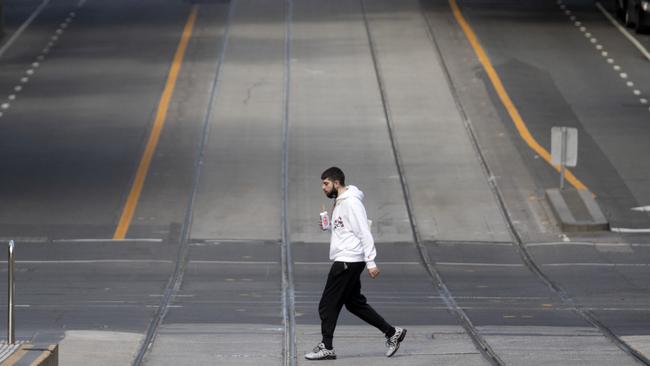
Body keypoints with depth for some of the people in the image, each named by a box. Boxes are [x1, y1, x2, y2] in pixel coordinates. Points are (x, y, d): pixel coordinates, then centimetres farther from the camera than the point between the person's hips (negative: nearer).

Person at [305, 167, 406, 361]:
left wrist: (370, 262, -22)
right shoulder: (340, 202, 15)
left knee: (328, 305, -5)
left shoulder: (351, 203, -16)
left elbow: (364, 233, -19)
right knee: (355, 303, 15)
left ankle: (327, 347, 0)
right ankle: (391, 332, 19)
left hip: (348, 261, -11)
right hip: (345, 260, 11)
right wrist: (328, 227, 6)